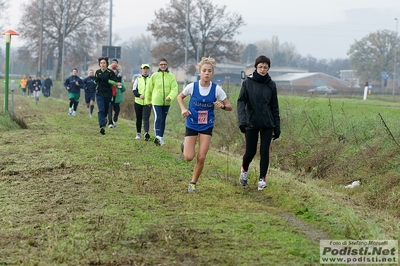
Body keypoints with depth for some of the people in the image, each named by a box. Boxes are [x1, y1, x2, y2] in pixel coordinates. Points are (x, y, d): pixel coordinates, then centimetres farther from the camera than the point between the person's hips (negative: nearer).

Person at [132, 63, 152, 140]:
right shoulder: (138, 79, 7)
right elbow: (134, 90, 2)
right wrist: (139, 95, -17)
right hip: (138, 102, 2)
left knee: (146, 118, -16)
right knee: (139, 119, 11)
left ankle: (146, 133, -29)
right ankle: (138, 134, 23)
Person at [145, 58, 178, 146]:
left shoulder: (171, 76, 0)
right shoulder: (154, 76, -2)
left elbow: (174, 88, -7)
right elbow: (149, 89, 7)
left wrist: (170, 96, -25)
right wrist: (148, 100, 12)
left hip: (166, 102, 2)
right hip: (156, 101, -2)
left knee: (163, 120, 12)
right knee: (158, 118, -16)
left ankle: (160, 137, 24)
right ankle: (158, 137, -22)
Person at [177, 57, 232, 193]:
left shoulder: (216, 89, -13)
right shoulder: (192, 86, -13)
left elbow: (229, 106, -7)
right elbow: (179, 97, 6)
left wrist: (222, 106, -29)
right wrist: (183, 109, -12)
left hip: (207, 126, 0)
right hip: (192, 125, 0)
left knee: (201, 158, -4)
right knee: (188, 157, -6)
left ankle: (193, 183, 17)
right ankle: (185, 146, 31)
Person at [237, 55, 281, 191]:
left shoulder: (271, 85, 3)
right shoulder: (247, 83, -3)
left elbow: (274, 107, 8)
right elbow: (241, 102, -9)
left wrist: (277, 127, 7)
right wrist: (242, 120, -25)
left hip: (267, 124, 1)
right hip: (251, 123, -1)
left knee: (265, 151, -3)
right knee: (250, 152, 1)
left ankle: (262, 179, 7)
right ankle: (244, 170, 32)